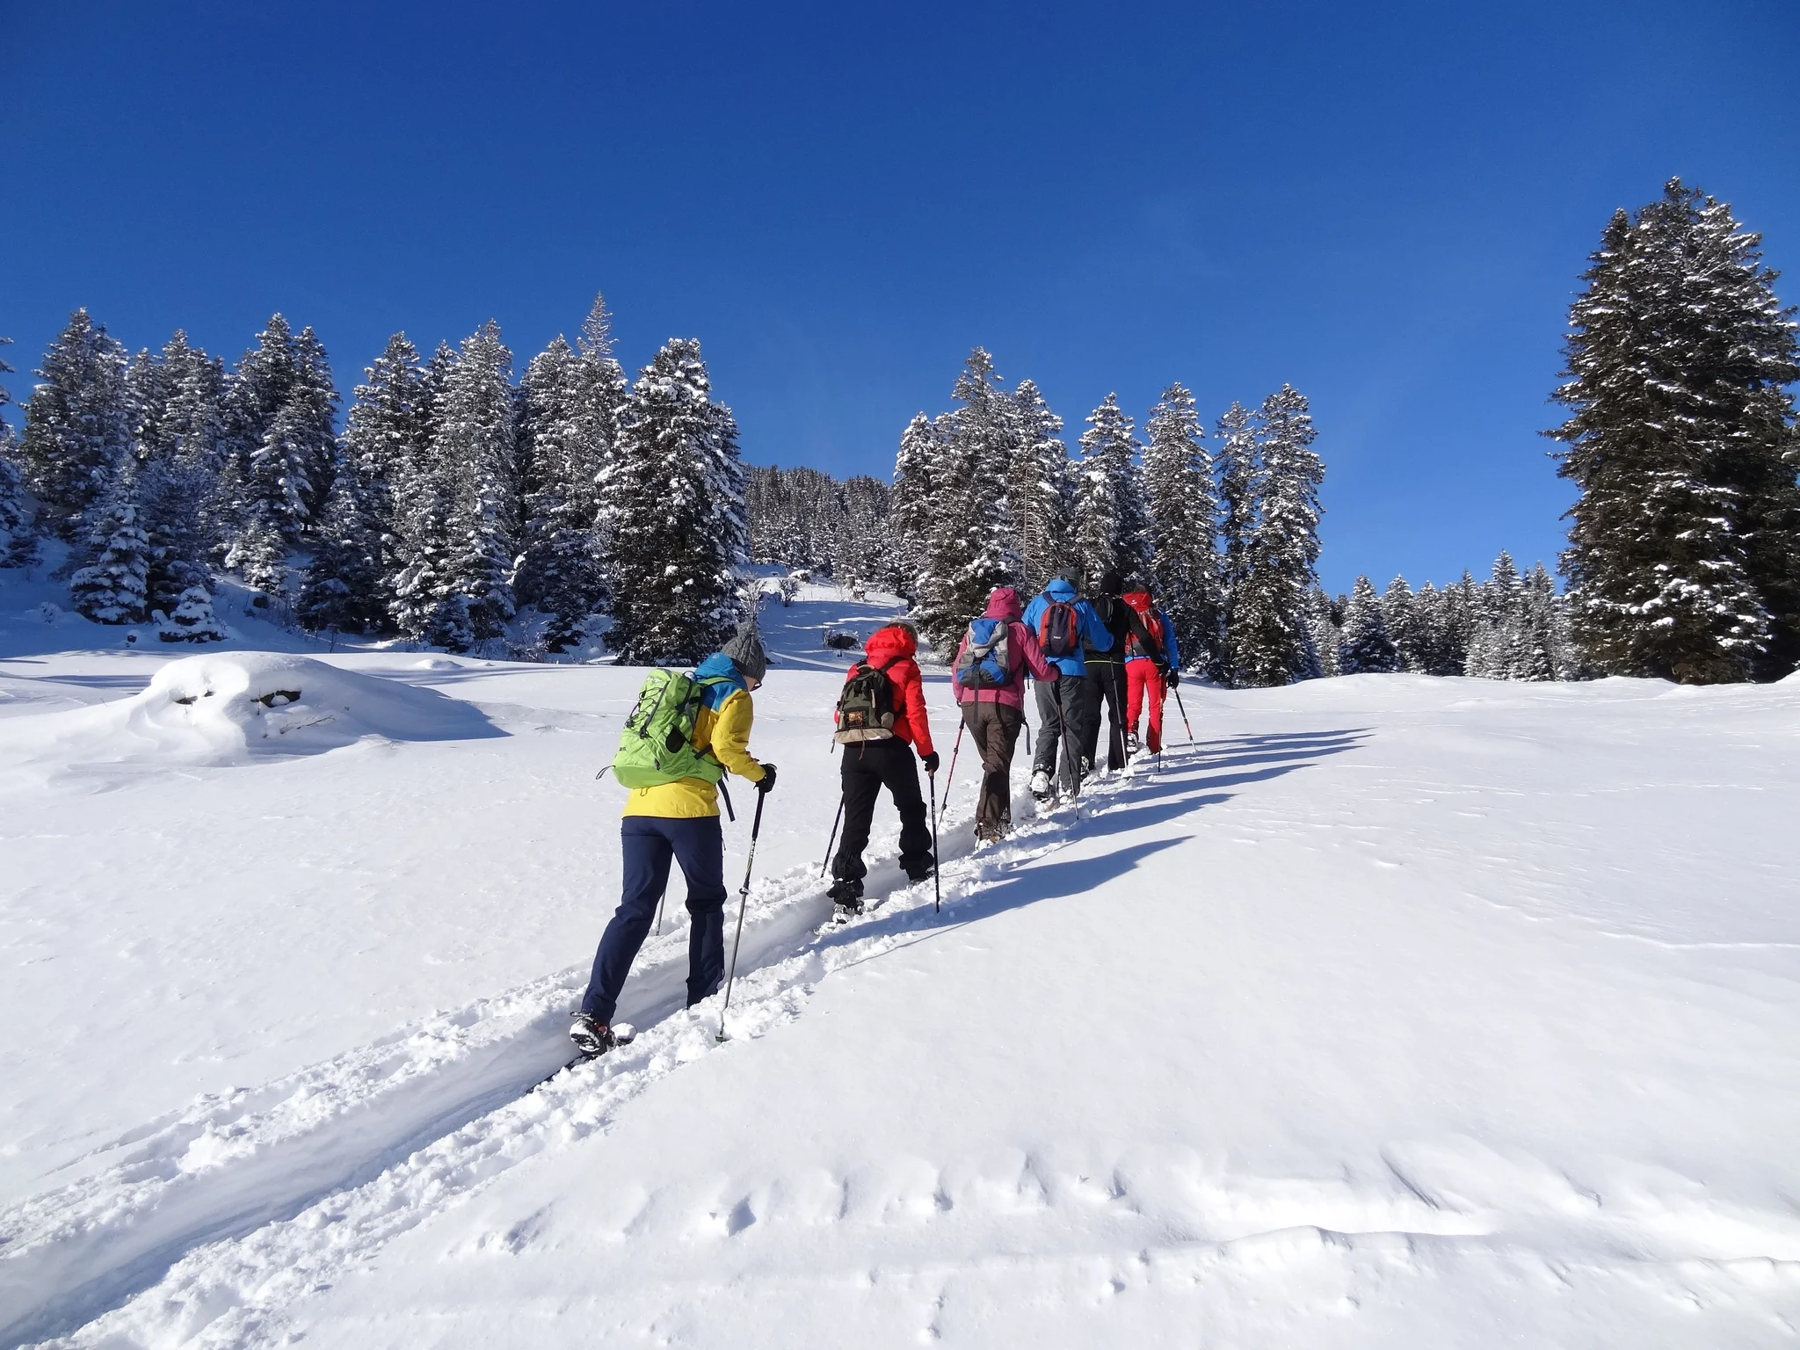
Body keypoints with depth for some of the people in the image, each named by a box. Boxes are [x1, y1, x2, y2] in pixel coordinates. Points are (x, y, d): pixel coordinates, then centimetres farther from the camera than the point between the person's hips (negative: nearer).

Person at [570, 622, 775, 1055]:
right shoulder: (734, 696, 5)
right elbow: (726, 745, -12)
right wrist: (760, 774, 2)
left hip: (638, 807, 6)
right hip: (688, 808, -6)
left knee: (634, 909, 4)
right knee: (706, 902, 15)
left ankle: (592, 1015, -4)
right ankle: (704, 996, 22)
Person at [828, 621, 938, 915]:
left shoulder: (857, 669, 19)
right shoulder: (906, 668, 5)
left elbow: (841, 713, 17)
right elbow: (915, 713, -4)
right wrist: (927, 752, 3)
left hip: (854, 750, 4)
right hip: (891, 749, -3)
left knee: (856, 820, 5)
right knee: (911, 809, 18)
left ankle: (845, 885, -3)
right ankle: (918, 868, 30)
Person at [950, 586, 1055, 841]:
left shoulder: (973, 630, 15)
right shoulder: (1019, 630, 5)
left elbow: (956, 669, 14)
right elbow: (1041, 671, 2)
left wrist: (961, 697, 30)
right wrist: (1056, 671, 24)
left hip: (971, 705, 4)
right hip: (1003, 705, -4)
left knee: (992, 762, 20)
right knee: (998, 765, -4)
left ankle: (1002, 817, 28)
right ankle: (988, 827, -15)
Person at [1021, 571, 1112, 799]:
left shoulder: (1037, 604, 9)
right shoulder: (1082, 605, 6)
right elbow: (1102, 642, 9)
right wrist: (1110, 640, 32)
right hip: (1072, 672, -1)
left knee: (1048, 725, 13)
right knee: (1072, 727, 6)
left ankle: (1041, 770, -9)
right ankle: (1068, 785, 2)